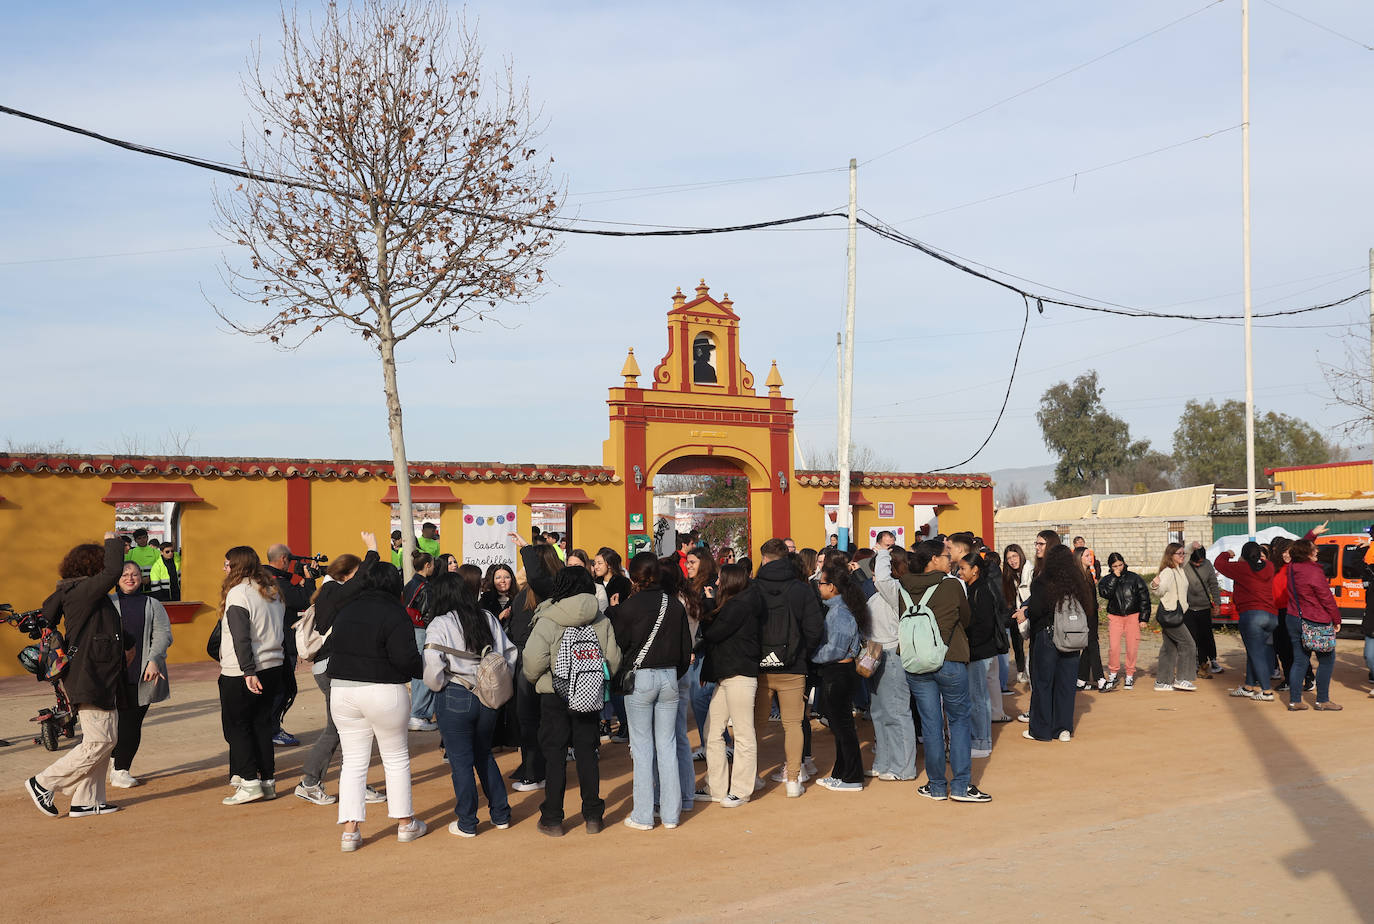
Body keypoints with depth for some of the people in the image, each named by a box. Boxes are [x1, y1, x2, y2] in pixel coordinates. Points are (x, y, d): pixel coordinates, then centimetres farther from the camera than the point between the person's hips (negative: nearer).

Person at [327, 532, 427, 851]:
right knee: (397, 759, 11)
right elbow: (406, 657, -19)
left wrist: (371, 551, 41)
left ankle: (350, 830, 6)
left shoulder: (348, 607, 4)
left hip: (342, 690, 5)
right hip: (384, 693, -4)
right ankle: (406, 824, 21)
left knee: (353, 762, 10)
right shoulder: (394, 613, -13)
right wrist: (424, 669, 1)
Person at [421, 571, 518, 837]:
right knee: (484, 755, 20)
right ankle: (501, 815, 24)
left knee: (460, 761, 6)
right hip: (488, 698, 5)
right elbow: (510, 653, 8)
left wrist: (437, 686, -2)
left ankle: (466, 824, 14)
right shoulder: (488, 619, 7)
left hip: (455, 698, -5)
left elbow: (433, 665, -20)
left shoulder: (439, 625, -9)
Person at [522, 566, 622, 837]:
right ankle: (593, 816, 17)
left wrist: (534, 679, 8)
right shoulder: (602, 621, -1)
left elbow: (533, 662, -14)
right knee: (587, 752, 12)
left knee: (555, 755, 5)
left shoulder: (547, 621, -13)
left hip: (554, 695, -3)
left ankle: (552, 819, 10)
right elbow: (613, 661, 2)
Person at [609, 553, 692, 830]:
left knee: (642, 747, 3)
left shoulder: (630, 606, -11)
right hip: (670, 677, 4)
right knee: (667, 745, 9)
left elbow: (618, 643, -3)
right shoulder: (675, 604, 2)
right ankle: (671, 814, 14)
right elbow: (686, 648, 9)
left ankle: (642, 815, 7)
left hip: (639, 678, -4)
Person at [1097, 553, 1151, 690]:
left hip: (1133, 616, 0)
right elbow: (1106, 594, -14)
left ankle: (1130, 675, 12)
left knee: (1132, 647, -2)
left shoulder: (1134, 578, 2)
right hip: (1114, 616, 0)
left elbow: (1144, 598, 4)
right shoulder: (1106, 580, 6)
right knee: (1113, 647, -10)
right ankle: (1113, 674, 7)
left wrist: (1143, 617, -1)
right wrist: (1114, 577, -12)